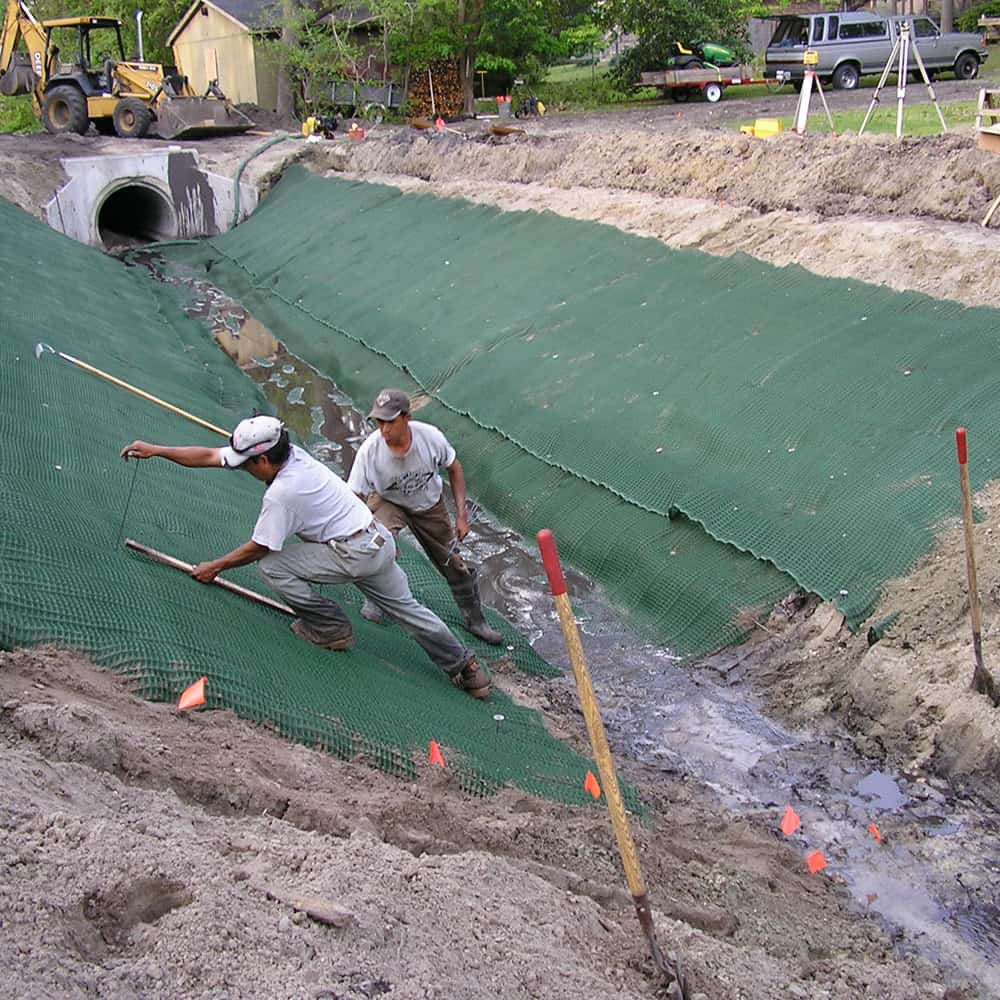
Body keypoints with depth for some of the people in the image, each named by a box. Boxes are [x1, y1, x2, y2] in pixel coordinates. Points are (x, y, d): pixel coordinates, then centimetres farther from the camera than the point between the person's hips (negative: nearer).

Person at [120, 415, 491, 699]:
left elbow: (258, 548, -9)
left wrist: (214, 567, 5)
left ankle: (332, 628, 6)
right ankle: (464, 667, 21)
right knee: (406, 608, 17)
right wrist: (155, 450, 8)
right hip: (379, 541, 9)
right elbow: (210, 455, 7)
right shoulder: (290, 453, 1)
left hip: (353, 554, -9)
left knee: (271, 565, -5)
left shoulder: (280, 494, -22)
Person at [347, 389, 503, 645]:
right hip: (387, 503, -2)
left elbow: (454, 469, -10)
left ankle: (475, 620, 31)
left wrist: (461, 515, -12)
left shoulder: (431, 437, -29)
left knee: (455, 564, 8)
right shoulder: (369, 451, -33)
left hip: (429, 506, 2)